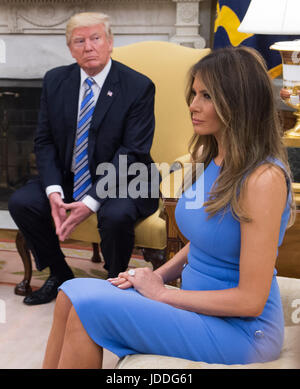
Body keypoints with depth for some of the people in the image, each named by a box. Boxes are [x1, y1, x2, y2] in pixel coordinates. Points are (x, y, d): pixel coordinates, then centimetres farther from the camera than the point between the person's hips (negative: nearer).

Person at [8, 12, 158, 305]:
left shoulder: (138, 86, -12)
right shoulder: (55, 81, 2)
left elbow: (132, 153, -17)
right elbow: (44, 142, 2)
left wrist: (91, 201, -26)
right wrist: (53, 191, -16)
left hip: (121, 184, -4)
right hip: (68, 179, 5)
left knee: (116, 215, -34)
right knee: (20, 202, -14)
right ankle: (60, 275, 9)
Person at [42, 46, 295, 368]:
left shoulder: (264, 178, -22)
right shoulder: (214, 159, 5)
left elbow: (250, 300, -21)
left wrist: (162, 293, -13)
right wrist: (158, 275, -1)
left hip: (240, 330, -8)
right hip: (201, 305, 8)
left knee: (89, 308, -18)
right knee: (73, 292, -7)